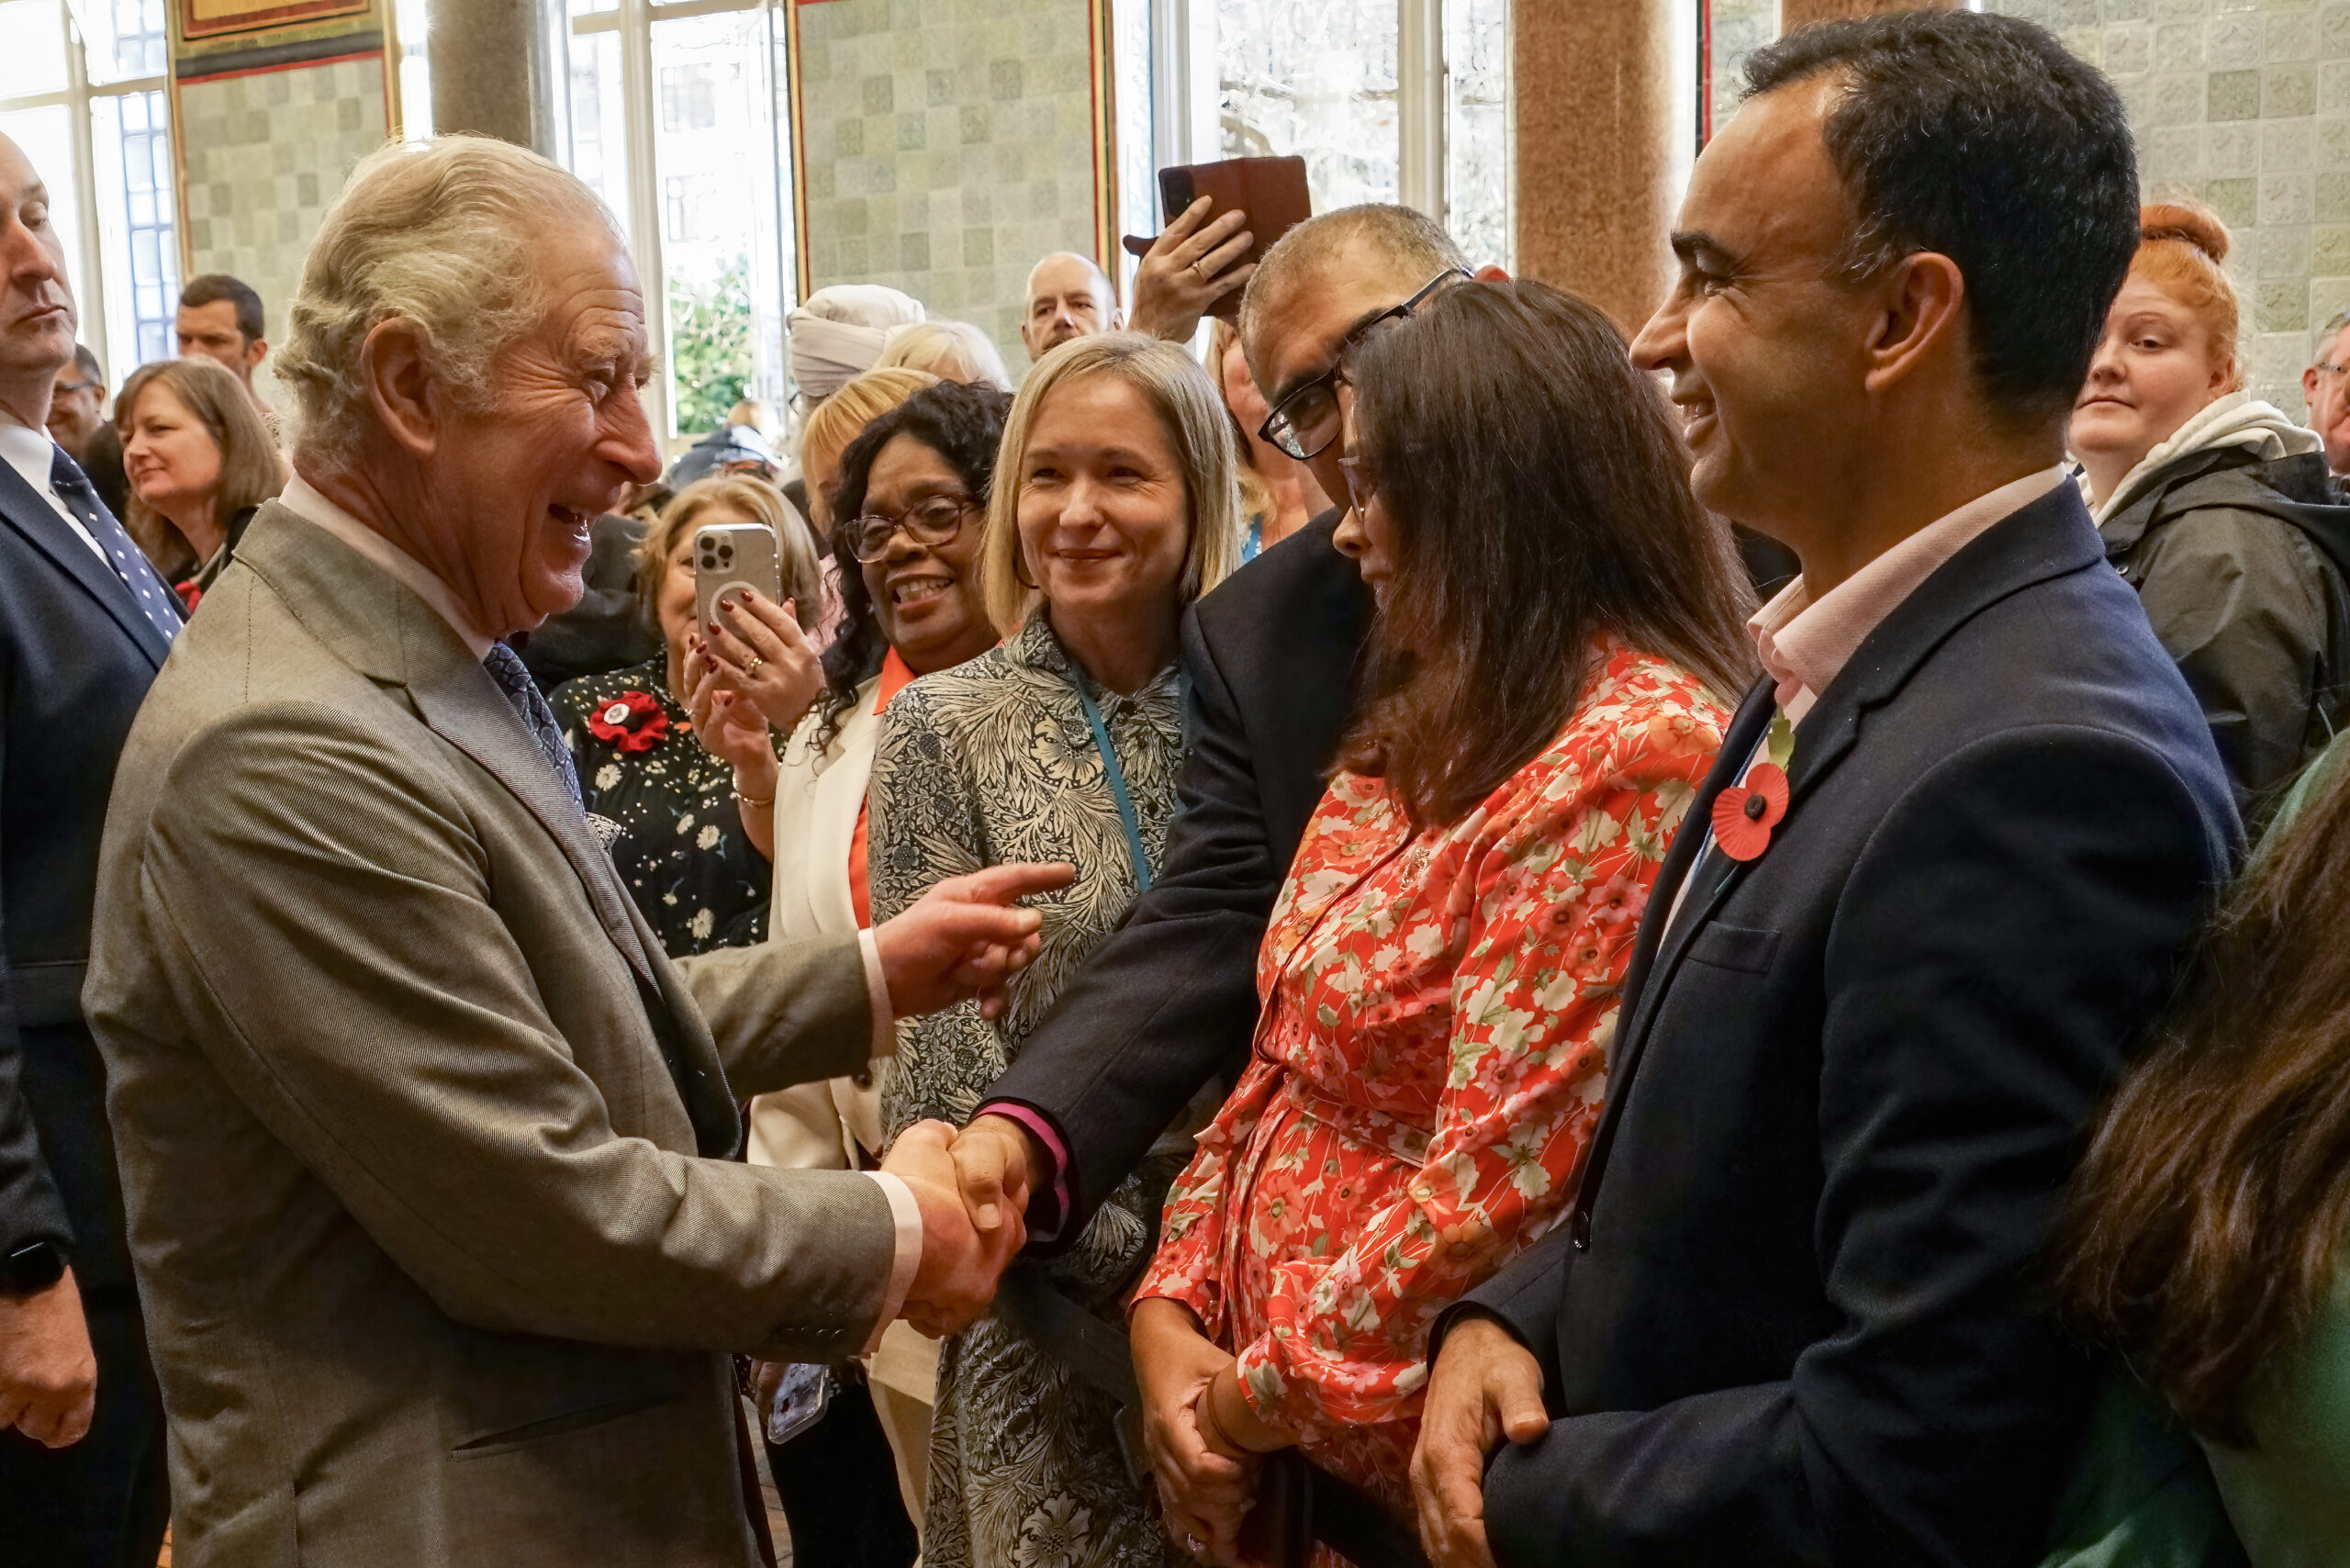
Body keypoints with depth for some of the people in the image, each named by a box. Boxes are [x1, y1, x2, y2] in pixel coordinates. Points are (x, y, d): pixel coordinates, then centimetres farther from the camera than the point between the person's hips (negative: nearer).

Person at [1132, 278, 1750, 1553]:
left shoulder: (1627, 754, -20)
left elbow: (1504, 1180, -24)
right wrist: (1172, 1311, 0)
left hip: (1413, 1464, -8)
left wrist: (1277, 1394, -13)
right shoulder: (1432, 730, 8)